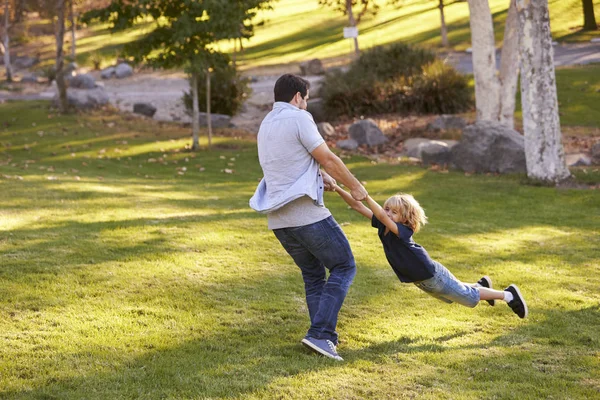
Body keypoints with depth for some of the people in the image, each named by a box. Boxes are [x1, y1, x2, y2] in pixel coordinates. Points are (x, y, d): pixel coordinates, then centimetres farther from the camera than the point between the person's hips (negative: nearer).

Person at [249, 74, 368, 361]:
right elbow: (328, 159, -8)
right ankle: (319, 333, -9)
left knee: (313, 274, 19)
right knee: (344, 267, 3)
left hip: (278, 219, 8)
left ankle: (326, 337, 15)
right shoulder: (299, 118, -9)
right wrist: (355, 187, 4)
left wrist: (319, 176, 20)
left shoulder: (265, 125, 17)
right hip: (307, 214, -8)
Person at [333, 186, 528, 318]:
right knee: (451, 296, 32)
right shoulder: (383, 226, -13)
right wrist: (338, 189, -27)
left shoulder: (403, 231, -32)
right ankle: (481, 285, 55)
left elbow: (383, 217, -52)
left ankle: (509, 295, 26)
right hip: (420, 281, 8)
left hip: (432, 275, -8)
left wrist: (364, 195, -60)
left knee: (469, 297, 10)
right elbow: (357, 206, -16)